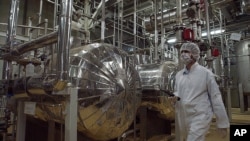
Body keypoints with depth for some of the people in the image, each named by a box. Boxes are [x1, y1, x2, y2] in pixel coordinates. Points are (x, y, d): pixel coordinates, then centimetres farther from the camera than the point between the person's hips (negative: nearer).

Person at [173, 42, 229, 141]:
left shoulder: (205, 73, -7)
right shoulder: (178, 74, 7)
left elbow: (216, 98, -6)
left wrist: (222, 123, -3)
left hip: (200, 117, -6)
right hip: (183, 118, 6)